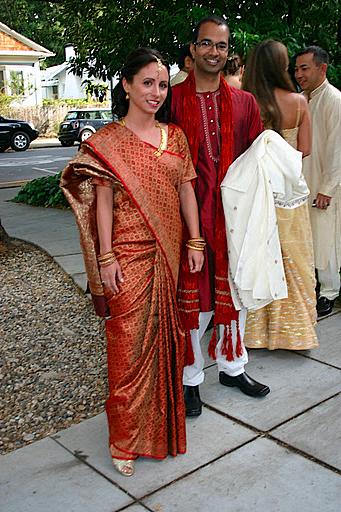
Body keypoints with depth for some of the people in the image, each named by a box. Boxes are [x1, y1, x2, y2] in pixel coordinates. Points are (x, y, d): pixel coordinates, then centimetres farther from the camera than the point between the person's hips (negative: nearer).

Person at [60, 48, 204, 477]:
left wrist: (194, 241, 8)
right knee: (130, 340, 1)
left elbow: (186, 190, 11)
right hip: (130, 253, -5)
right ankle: (126, 439, 16)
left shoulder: (175, 136, 8)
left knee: (164, 333, 14)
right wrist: (106, 258, -12)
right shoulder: (107, 141, -5)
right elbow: (103, 202, -8)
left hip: (168, 252, 5)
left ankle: (162, 417, 35)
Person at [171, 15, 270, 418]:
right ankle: (190, 379, 22)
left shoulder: (244, 102, 8)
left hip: (233, 213, 4)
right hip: (188, 212, -3)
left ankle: (232, 366, 34)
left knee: (233, 290, 14)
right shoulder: (172, 100, -2)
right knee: (191, 297, 5)